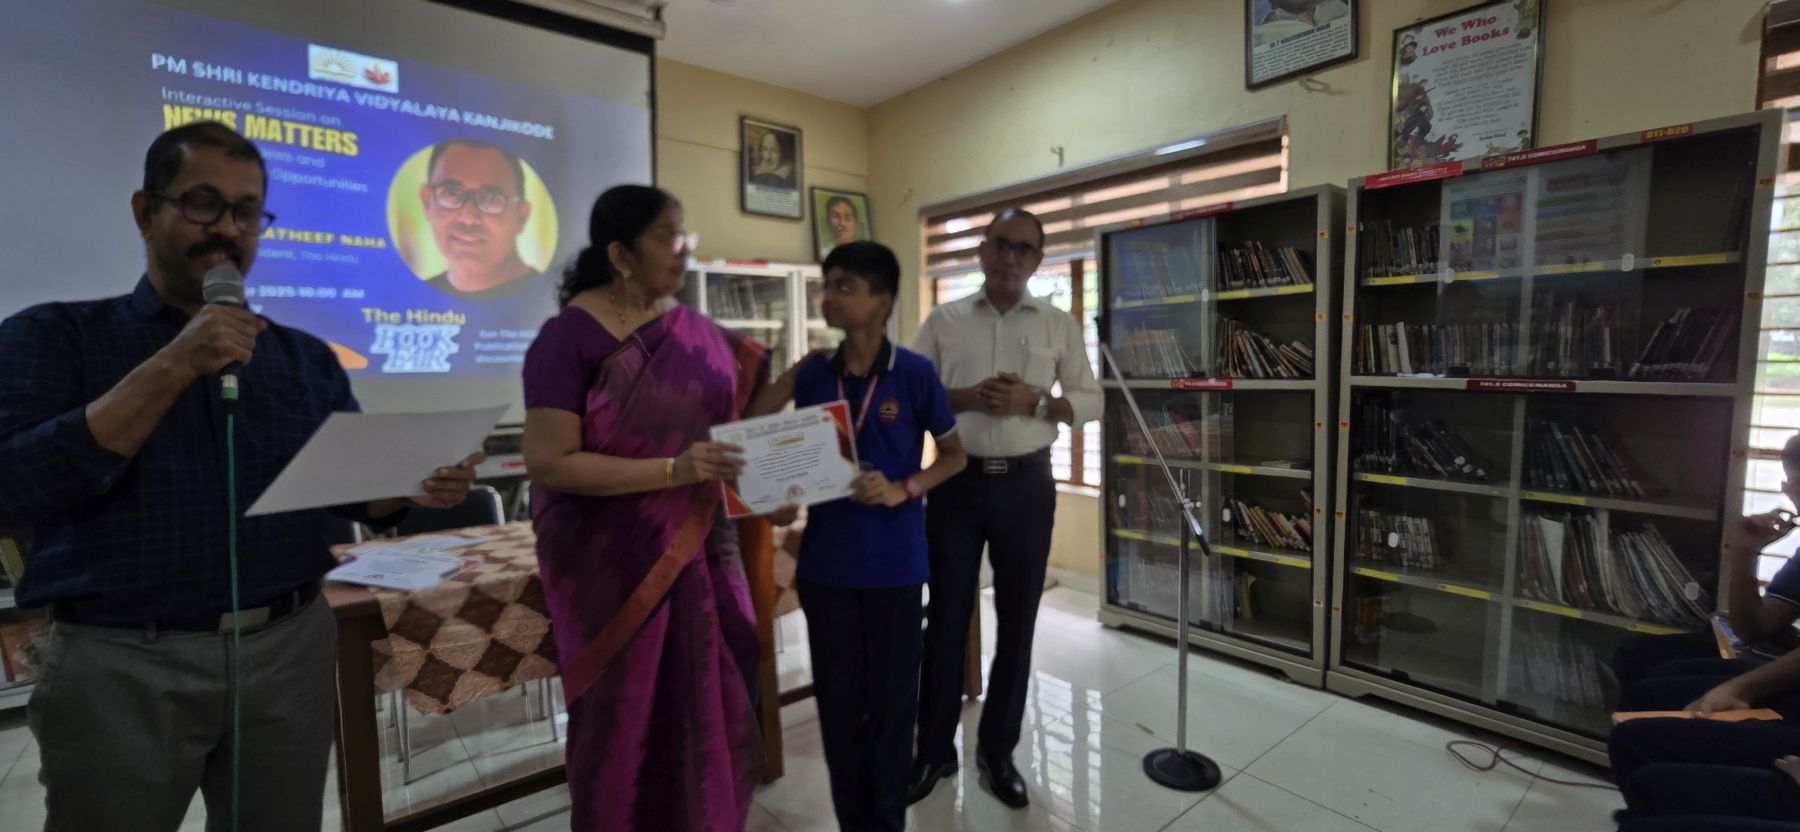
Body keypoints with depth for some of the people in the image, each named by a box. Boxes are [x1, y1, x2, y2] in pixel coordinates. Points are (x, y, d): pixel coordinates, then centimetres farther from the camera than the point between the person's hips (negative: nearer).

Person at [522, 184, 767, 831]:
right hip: (614, 565, -5)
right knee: (626, 722, 13)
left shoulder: (696, 331, 4)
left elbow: (731, 418, 14)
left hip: (698, 555, 5)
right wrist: (671, 471, -25)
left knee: (712, 714, 15)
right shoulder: (570, 336, -13)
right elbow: (547, 461, -18)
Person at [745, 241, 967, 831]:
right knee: (837, 700, 14)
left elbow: (954, 455, -1)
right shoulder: (811, 375, 2)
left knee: (892, 700, 11)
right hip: (825, 561, 3)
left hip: (894, 564, -3)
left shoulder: (914, 373, -8)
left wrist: (902, 490, -15)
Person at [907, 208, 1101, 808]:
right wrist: (963, 398, -16)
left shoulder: (1060, 325, 6)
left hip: (1026, 485, 1)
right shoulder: (943, 321, 4)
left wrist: (1036, 402, -13)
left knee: (1017, 621, 10)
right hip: (957, 482, -1)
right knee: (946, 619, 7)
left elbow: (1091, 401, 5)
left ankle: (997, 751, 29)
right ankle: (934, 750, 26)